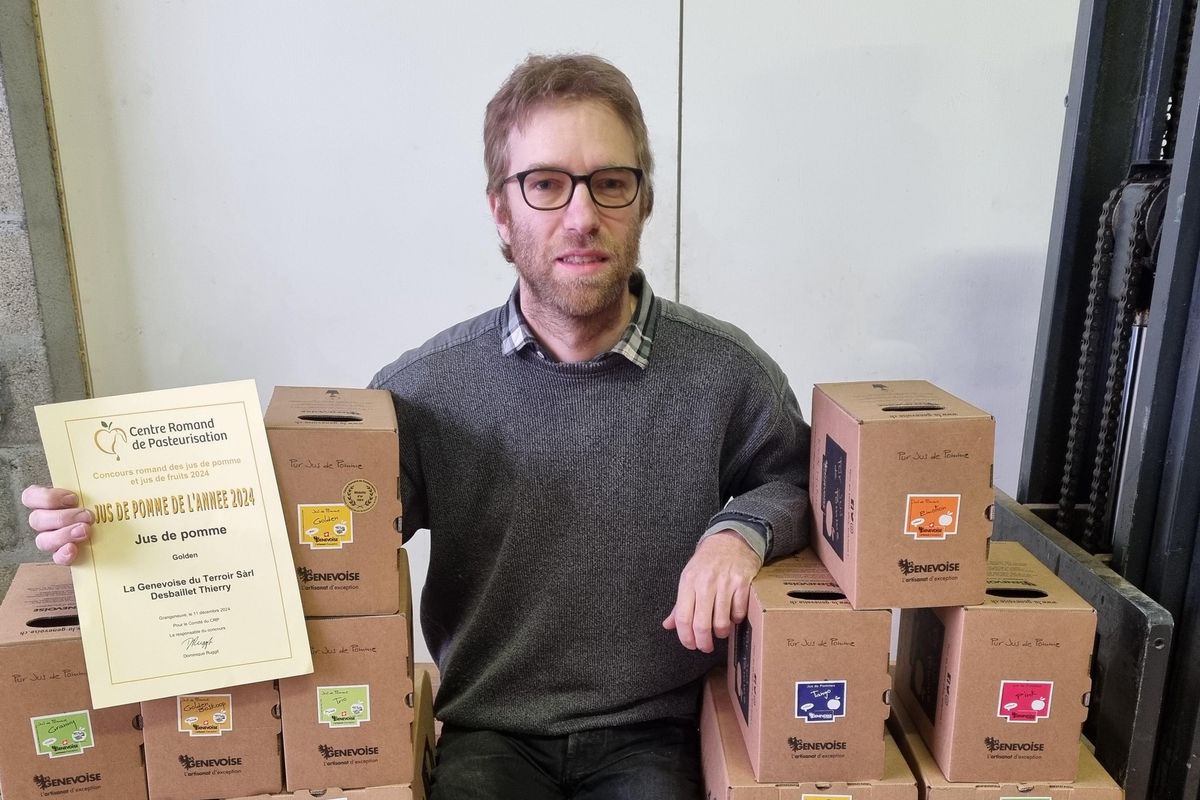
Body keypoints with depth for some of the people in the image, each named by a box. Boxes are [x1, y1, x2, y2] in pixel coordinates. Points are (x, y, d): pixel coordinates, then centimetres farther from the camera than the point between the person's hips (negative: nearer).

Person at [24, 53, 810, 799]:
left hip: (655, 735, 1)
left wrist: (740, 530, -16)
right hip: (490, 733, 0)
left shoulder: (728, 373, -10)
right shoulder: (431, 385, -9)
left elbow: (797, 485, 6)